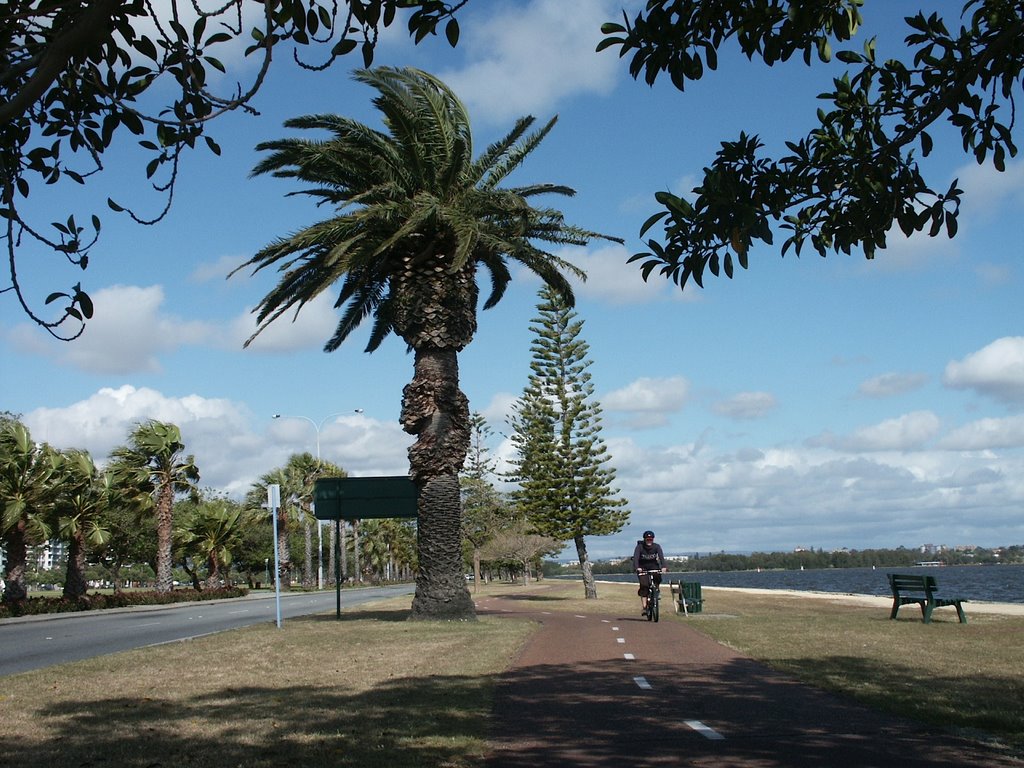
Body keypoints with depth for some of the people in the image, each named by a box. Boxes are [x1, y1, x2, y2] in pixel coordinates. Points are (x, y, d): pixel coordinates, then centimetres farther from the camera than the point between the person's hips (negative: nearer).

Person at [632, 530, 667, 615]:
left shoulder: (657, 546, -10)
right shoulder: (639, 547, -15)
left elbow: (661, 556, -24)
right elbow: (635, 557, -27)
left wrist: (663, 566, -43)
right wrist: (637, 568, -46)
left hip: (653, 566, 2)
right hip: (642, 568, -1)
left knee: (658, 578, -30)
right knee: (644, 585, -18)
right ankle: (644, 607, -18)